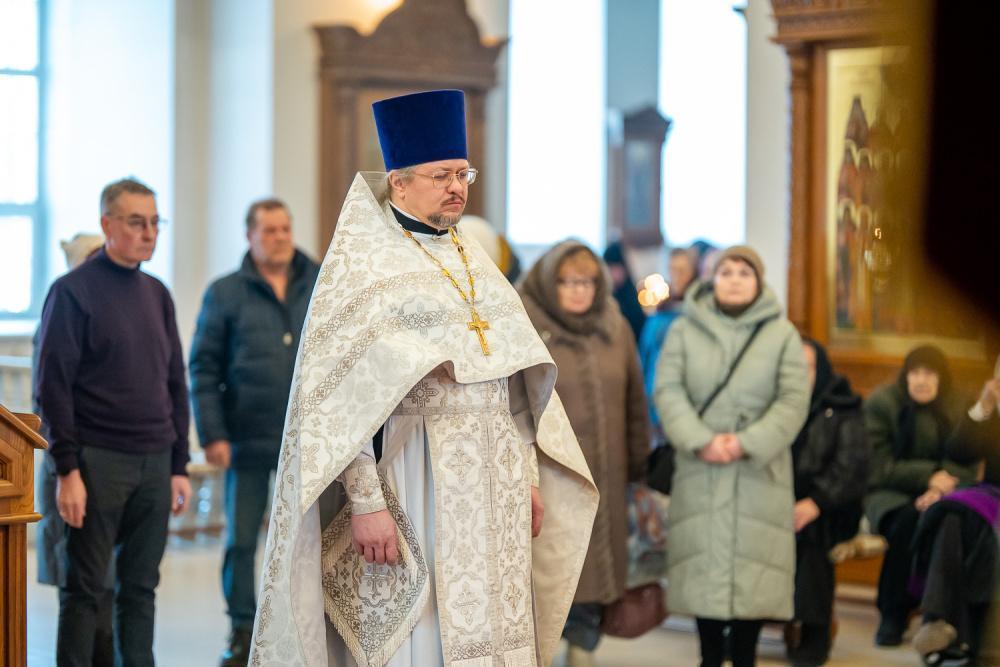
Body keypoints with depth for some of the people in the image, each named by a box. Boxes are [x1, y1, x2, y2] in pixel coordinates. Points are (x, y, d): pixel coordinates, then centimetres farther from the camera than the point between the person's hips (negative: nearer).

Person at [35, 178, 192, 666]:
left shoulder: (157, 294, 14)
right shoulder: (73, 291, -5)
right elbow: (53, 386, -8)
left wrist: (179, 466, 12)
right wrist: (68, 470, -14)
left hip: (154, 465, 6)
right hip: (98, 461, -5)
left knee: (140, 588, 8)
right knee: (85, 588, -2)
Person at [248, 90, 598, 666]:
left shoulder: (474, 262, 15)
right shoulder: (362, 266, -6)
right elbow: (340, 397, -13)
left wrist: (529, 479, 11)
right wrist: (366, 502, -20)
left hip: (492, 486, 7)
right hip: (415, 485, -6)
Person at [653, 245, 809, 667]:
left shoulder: (782, 335, 3)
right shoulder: (684, 331, 6)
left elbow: (793, 400, -3)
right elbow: (668, 390, -2)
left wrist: (747, 443, -15)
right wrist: (700, 441, -16)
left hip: (759, 470, -1)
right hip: (700, 470, 1)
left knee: (752, 565, -1)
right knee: (703, 564, 3)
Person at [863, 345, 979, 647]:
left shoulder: (955, 410, 5)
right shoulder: (881, 403, -4)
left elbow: (965, 467, -1)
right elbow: (879, 468, -8)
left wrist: (939, 489, -22)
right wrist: (929, 476, -19)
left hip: (931, 496, 2)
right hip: (887, 495, -2)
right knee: (908, 522, -36)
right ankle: (892, 617, -20)